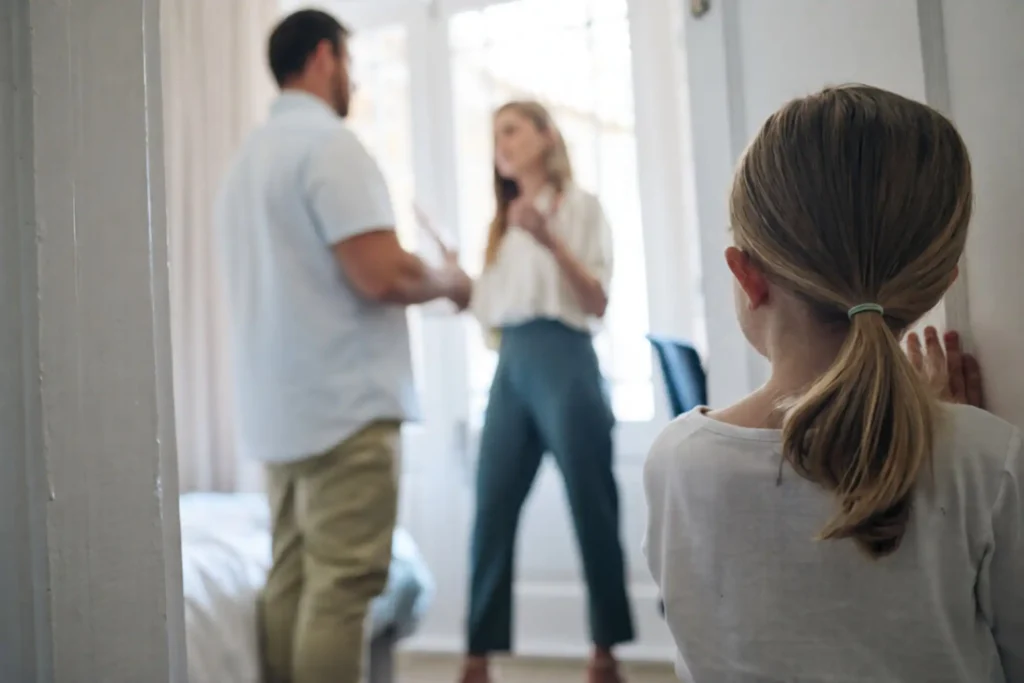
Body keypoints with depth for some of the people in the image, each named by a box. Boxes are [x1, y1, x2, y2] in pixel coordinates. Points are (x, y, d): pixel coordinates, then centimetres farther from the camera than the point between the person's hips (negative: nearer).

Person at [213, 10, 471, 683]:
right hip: (344, 402, -9)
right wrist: (448, 281, -1)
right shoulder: (328, 142, -10)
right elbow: (381, 274, -20)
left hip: (280, 405, 9)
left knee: (292, 578, 11)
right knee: (342, 586, -5)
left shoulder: (251, 155, 19)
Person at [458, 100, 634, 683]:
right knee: (492, 511, 0)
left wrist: (551, 240, -16)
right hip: (511, 368, 5)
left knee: (592, 508, 1)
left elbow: (598, 302, -6)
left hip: (565, 362, -5)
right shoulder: (505, 222, 21)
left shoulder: (581, 206, 6)